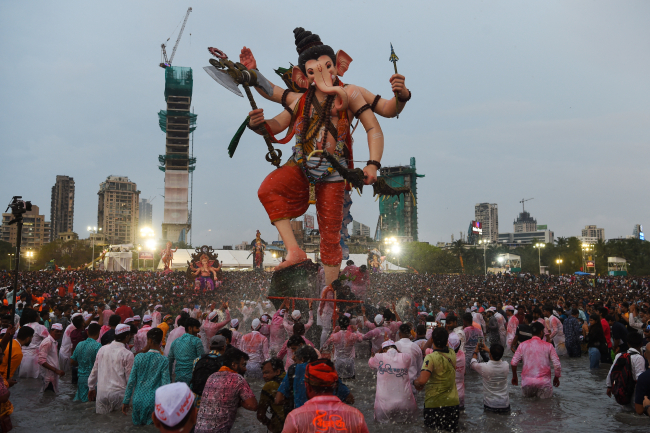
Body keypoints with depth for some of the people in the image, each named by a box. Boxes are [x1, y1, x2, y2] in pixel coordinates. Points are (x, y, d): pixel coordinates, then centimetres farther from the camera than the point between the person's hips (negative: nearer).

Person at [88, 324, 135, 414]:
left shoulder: (102, 349, 3)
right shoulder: (128, 354, -11)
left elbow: (95, 370, 13)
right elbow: (129, 378, -6)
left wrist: (91, 388, 26)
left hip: (101, 392, 5)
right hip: (118, 393, -4)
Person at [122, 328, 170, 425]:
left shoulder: (139, 357, -4)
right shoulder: (164, 361, -8)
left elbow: (131, 381, 0)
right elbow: (165, 385, -8)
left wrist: (126, 401, 9)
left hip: (138, 400, 2)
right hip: (154, 402, -2)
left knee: (137, 424, 17)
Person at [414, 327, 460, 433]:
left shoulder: (431, 358, -19)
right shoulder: (452, 354, -1)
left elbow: (422, 381, -30)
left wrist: (416, 382, -9)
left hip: (434, 404, -5)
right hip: (453, 403, 5)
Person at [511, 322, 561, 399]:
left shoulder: (523, 345, 2)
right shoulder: (548, 346, -1)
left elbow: (513, 363, 0)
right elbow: (557, 365, -3)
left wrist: (514, 377, 16)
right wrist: (556, 378, 15)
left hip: (527, 381, 2)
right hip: (543, 382, -2)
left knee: (526, 395, 25)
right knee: (547, 395, 19)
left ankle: (529, 393, 0)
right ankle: (541, 392, -4)